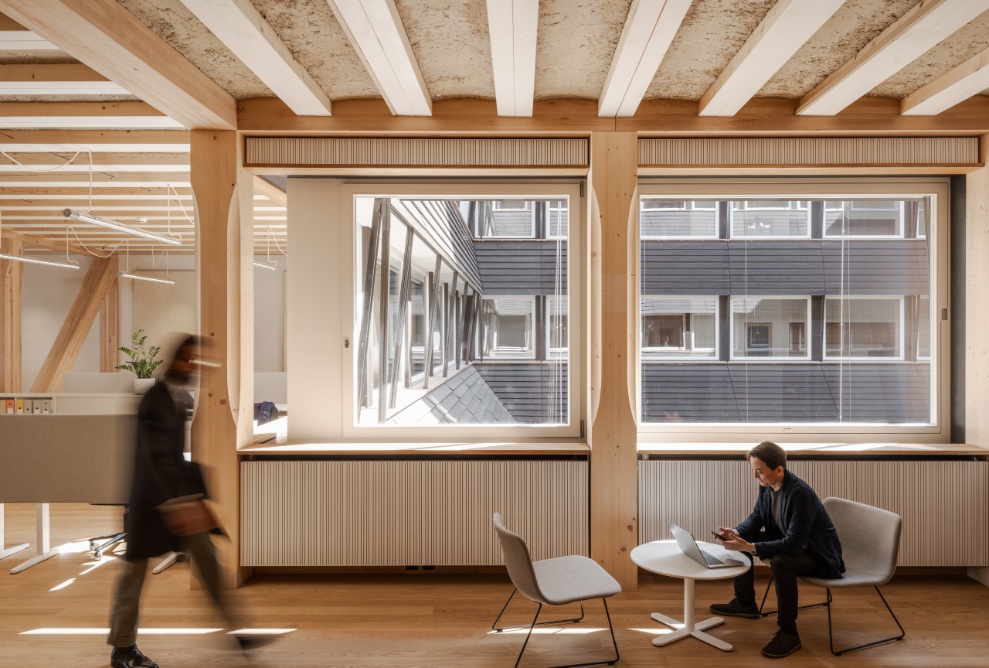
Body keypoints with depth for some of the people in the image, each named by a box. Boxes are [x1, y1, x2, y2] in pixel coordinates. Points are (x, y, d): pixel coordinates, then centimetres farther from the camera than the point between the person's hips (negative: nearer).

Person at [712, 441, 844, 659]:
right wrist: (736, 532, -16)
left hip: (817, 554, -9)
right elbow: (756, 518, 4)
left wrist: (750, 547, -41)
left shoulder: (800, 493, -33)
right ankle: (745, 603, 20)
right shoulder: (766, 484, -8)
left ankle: (788, 633, -18)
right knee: (740, 542, 4)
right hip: (787, 541, 9)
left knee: (780, 562, -37)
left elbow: (794, 544, -36)